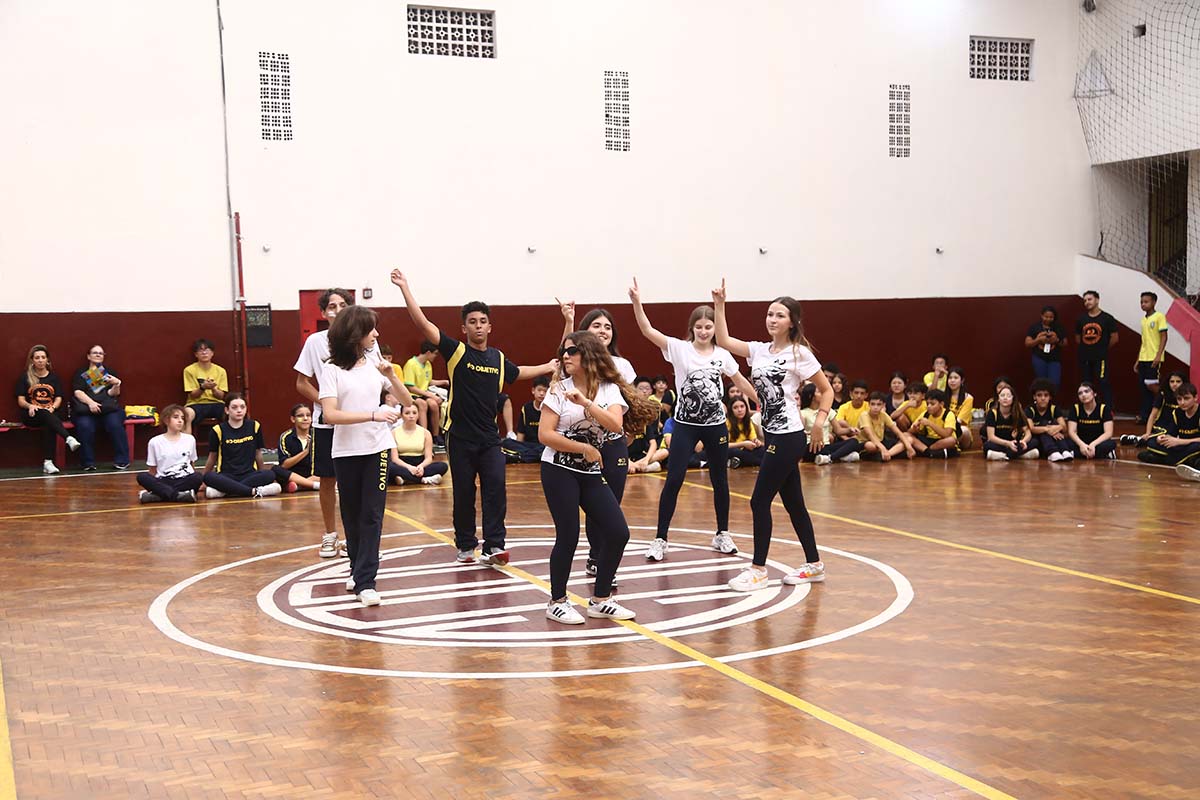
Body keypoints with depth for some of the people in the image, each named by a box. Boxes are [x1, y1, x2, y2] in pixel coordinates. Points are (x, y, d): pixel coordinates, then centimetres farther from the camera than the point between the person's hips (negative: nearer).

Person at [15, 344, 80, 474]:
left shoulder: (53, 377, 18)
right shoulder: (25, 377, 12)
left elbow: (58, 398, 10)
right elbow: (20, 400, 5)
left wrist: (52, 407, -13)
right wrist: (30, 406, -18)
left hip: (50, 413, 1)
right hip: (32, 415, -1)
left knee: (50, 425, -36)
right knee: (45, 414, -38)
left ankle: (47, 463, -45)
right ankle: (69, 439, -59)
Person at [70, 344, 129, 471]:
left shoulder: (109, 373, 19)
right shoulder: (80, 374, 17)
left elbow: (113, 393, 5)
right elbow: (78, 392, 0)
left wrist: (116, 385, -18)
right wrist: (90, 402, -18)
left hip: (108, 408, 1)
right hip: (85, 409, -1)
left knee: (115, 424, -30)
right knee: (85, 426, -32)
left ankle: (122, 461, -23)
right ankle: (88, 463, -23)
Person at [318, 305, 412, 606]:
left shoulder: (375, 365, 5)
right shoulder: (332, 370, -5)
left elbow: (407, 401, 6)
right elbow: (330, 414, -16)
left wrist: (391, 376, -11)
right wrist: (373, 415, -24)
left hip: (376, 448, 2)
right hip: (345, 452, -1)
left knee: (372, 515, -6)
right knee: (352, 514, 10)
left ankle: (365, 581, -6)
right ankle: (358, 570, 28)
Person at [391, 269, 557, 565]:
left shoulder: (498, 358, 9)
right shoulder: (457, 351, -5)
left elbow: (518, 372, 33)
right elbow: (422, 323, -14)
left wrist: (548, 367, 37)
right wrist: (405, 288, -20)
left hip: (489, 436, 3)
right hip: (460, 435, -3)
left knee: (496, 488, -7)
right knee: (463, 493, 4)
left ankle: (494, 545, -4)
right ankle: (466, 546, 17)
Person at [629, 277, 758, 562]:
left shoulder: (722, 354, 1)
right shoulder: (679, 348, -7)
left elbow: (741, 381, 14)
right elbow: (648, 330, -18)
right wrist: (637, 302, -32)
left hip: (715, 425, 3)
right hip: (685, 424, -2)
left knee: (720, 480, 11)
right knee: (673, 480, -6)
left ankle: (722, 534, 27)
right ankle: (660, 539, 2)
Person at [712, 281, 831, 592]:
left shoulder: (799, 353, -7)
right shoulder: (759, 350, 9)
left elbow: (827, 390, -2)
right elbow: (724, 340, 1)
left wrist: (819, 423, -14)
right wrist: (719, 306, -5)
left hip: (788, 437, -7)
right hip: (773, 435, 7)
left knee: (760, 501, -6)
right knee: (792, 502, 13)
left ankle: (758, 569, 3)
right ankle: (814, 565, 23)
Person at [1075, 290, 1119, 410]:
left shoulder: (1107, 318, -3)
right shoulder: (1081, 319, 8)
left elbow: (1114, 337, -3)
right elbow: (1077, 338, 17)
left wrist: (1103, 349, 4)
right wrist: (1086, 348, 10)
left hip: (1100, 358, -5)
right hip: (1084, 358, 5)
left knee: (1104, 383, -9)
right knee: (1085, 385, 10)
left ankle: (1108, 409, -7)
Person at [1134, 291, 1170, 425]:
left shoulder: (1159, 317, -5)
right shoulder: (1143, 319, 17)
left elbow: (1164, 337, -10)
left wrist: (1158, 355, -19)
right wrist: (1138, 360, 17)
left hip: (1154, 358, -7)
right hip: (1143, 358, 7)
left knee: (1150, 384, -15)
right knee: (1144, 388, 4)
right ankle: (1145, 416, 5)